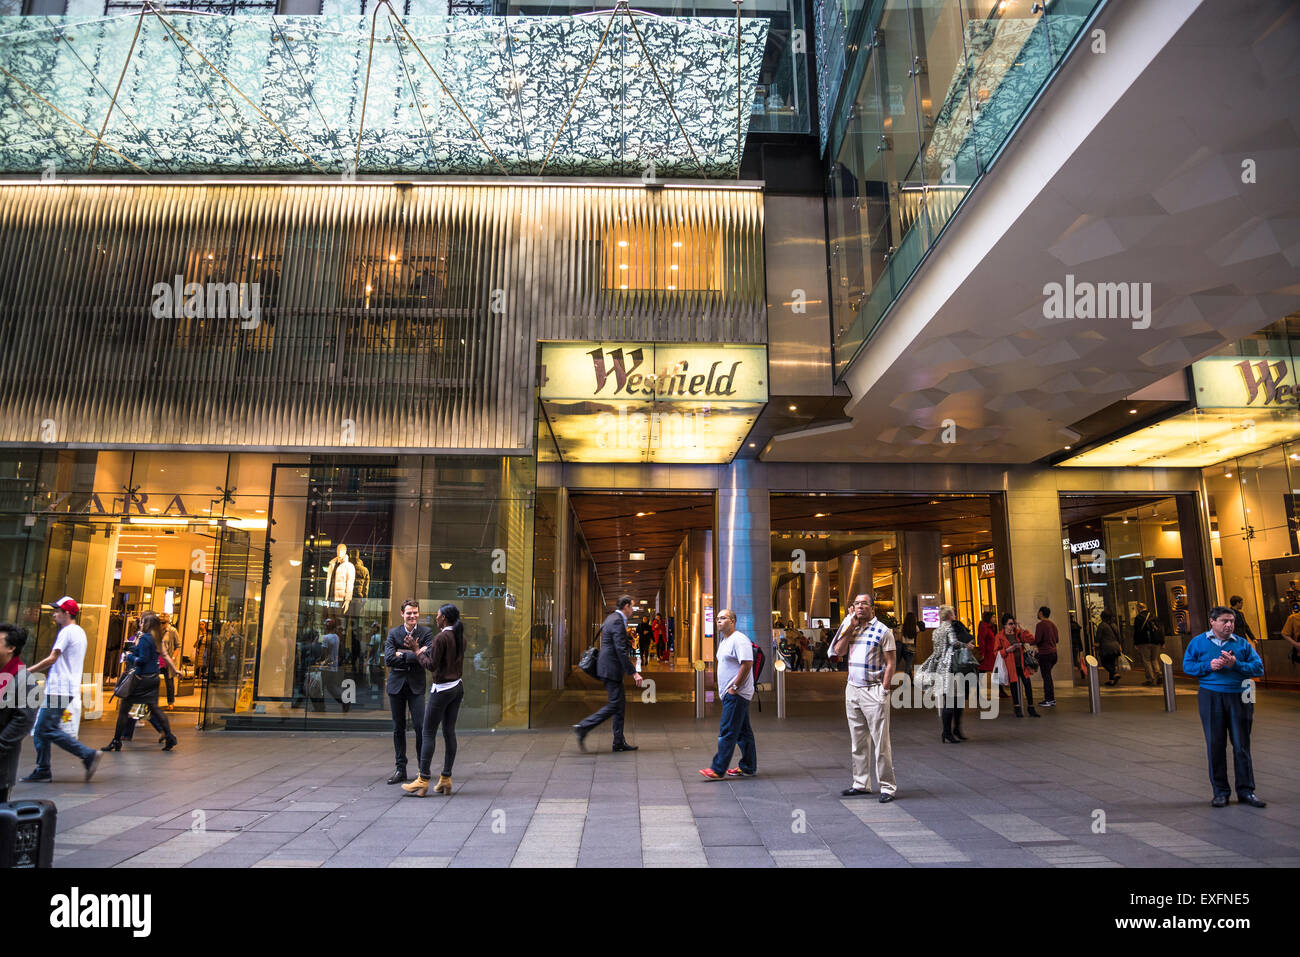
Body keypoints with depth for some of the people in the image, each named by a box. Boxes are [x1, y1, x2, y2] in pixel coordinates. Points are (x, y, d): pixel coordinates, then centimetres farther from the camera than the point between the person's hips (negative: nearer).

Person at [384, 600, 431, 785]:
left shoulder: (426, 633, -1)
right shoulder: (393, 633, 4)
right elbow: (388, 659, -9)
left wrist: (402, 655, -15)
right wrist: (414, 655, -14)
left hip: (416, 686, -2)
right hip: (396, 685, 2)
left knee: (420, 726, -7)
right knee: (398, 728, 7)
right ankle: (400, 769, 16)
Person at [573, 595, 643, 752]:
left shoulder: (612, 619, 15)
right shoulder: (617, 622, -17)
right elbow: (621, 651, -22)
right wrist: (634, 672, -21)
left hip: (608, 667, 10)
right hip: (611, 668, -10)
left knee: (620, 704, 11)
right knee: (615, 705, -7)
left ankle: (619, 742, 14)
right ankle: (583, 727, -6)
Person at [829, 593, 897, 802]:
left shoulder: (882, 631, -5)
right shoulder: (851, 629, 13)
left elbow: (890, 664, -7)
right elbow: (838, 651, 2)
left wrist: (883, 691, -13)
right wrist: (851, 628, -5)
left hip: (874, 691, -6)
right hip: (852, 689, 6)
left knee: (880, 742, -3)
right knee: (858, 741, 12)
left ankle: (888, 786, 5)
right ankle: (861, 783, 20)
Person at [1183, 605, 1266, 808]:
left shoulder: (1242, 644, 9)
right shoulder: (1198, 642, 7)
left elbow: (1258, 668, 2)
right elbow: (1187, 666, 4)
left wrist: (1236, 665, -13)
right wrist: (1209, 666, -11)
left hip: (1239, 697, 1)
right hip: (1210, 697, -1)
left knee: (1242, 744, 4)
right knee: (1215, 745, 2)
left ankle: (1246, 791, 13)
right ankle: (1220, 791, 11)